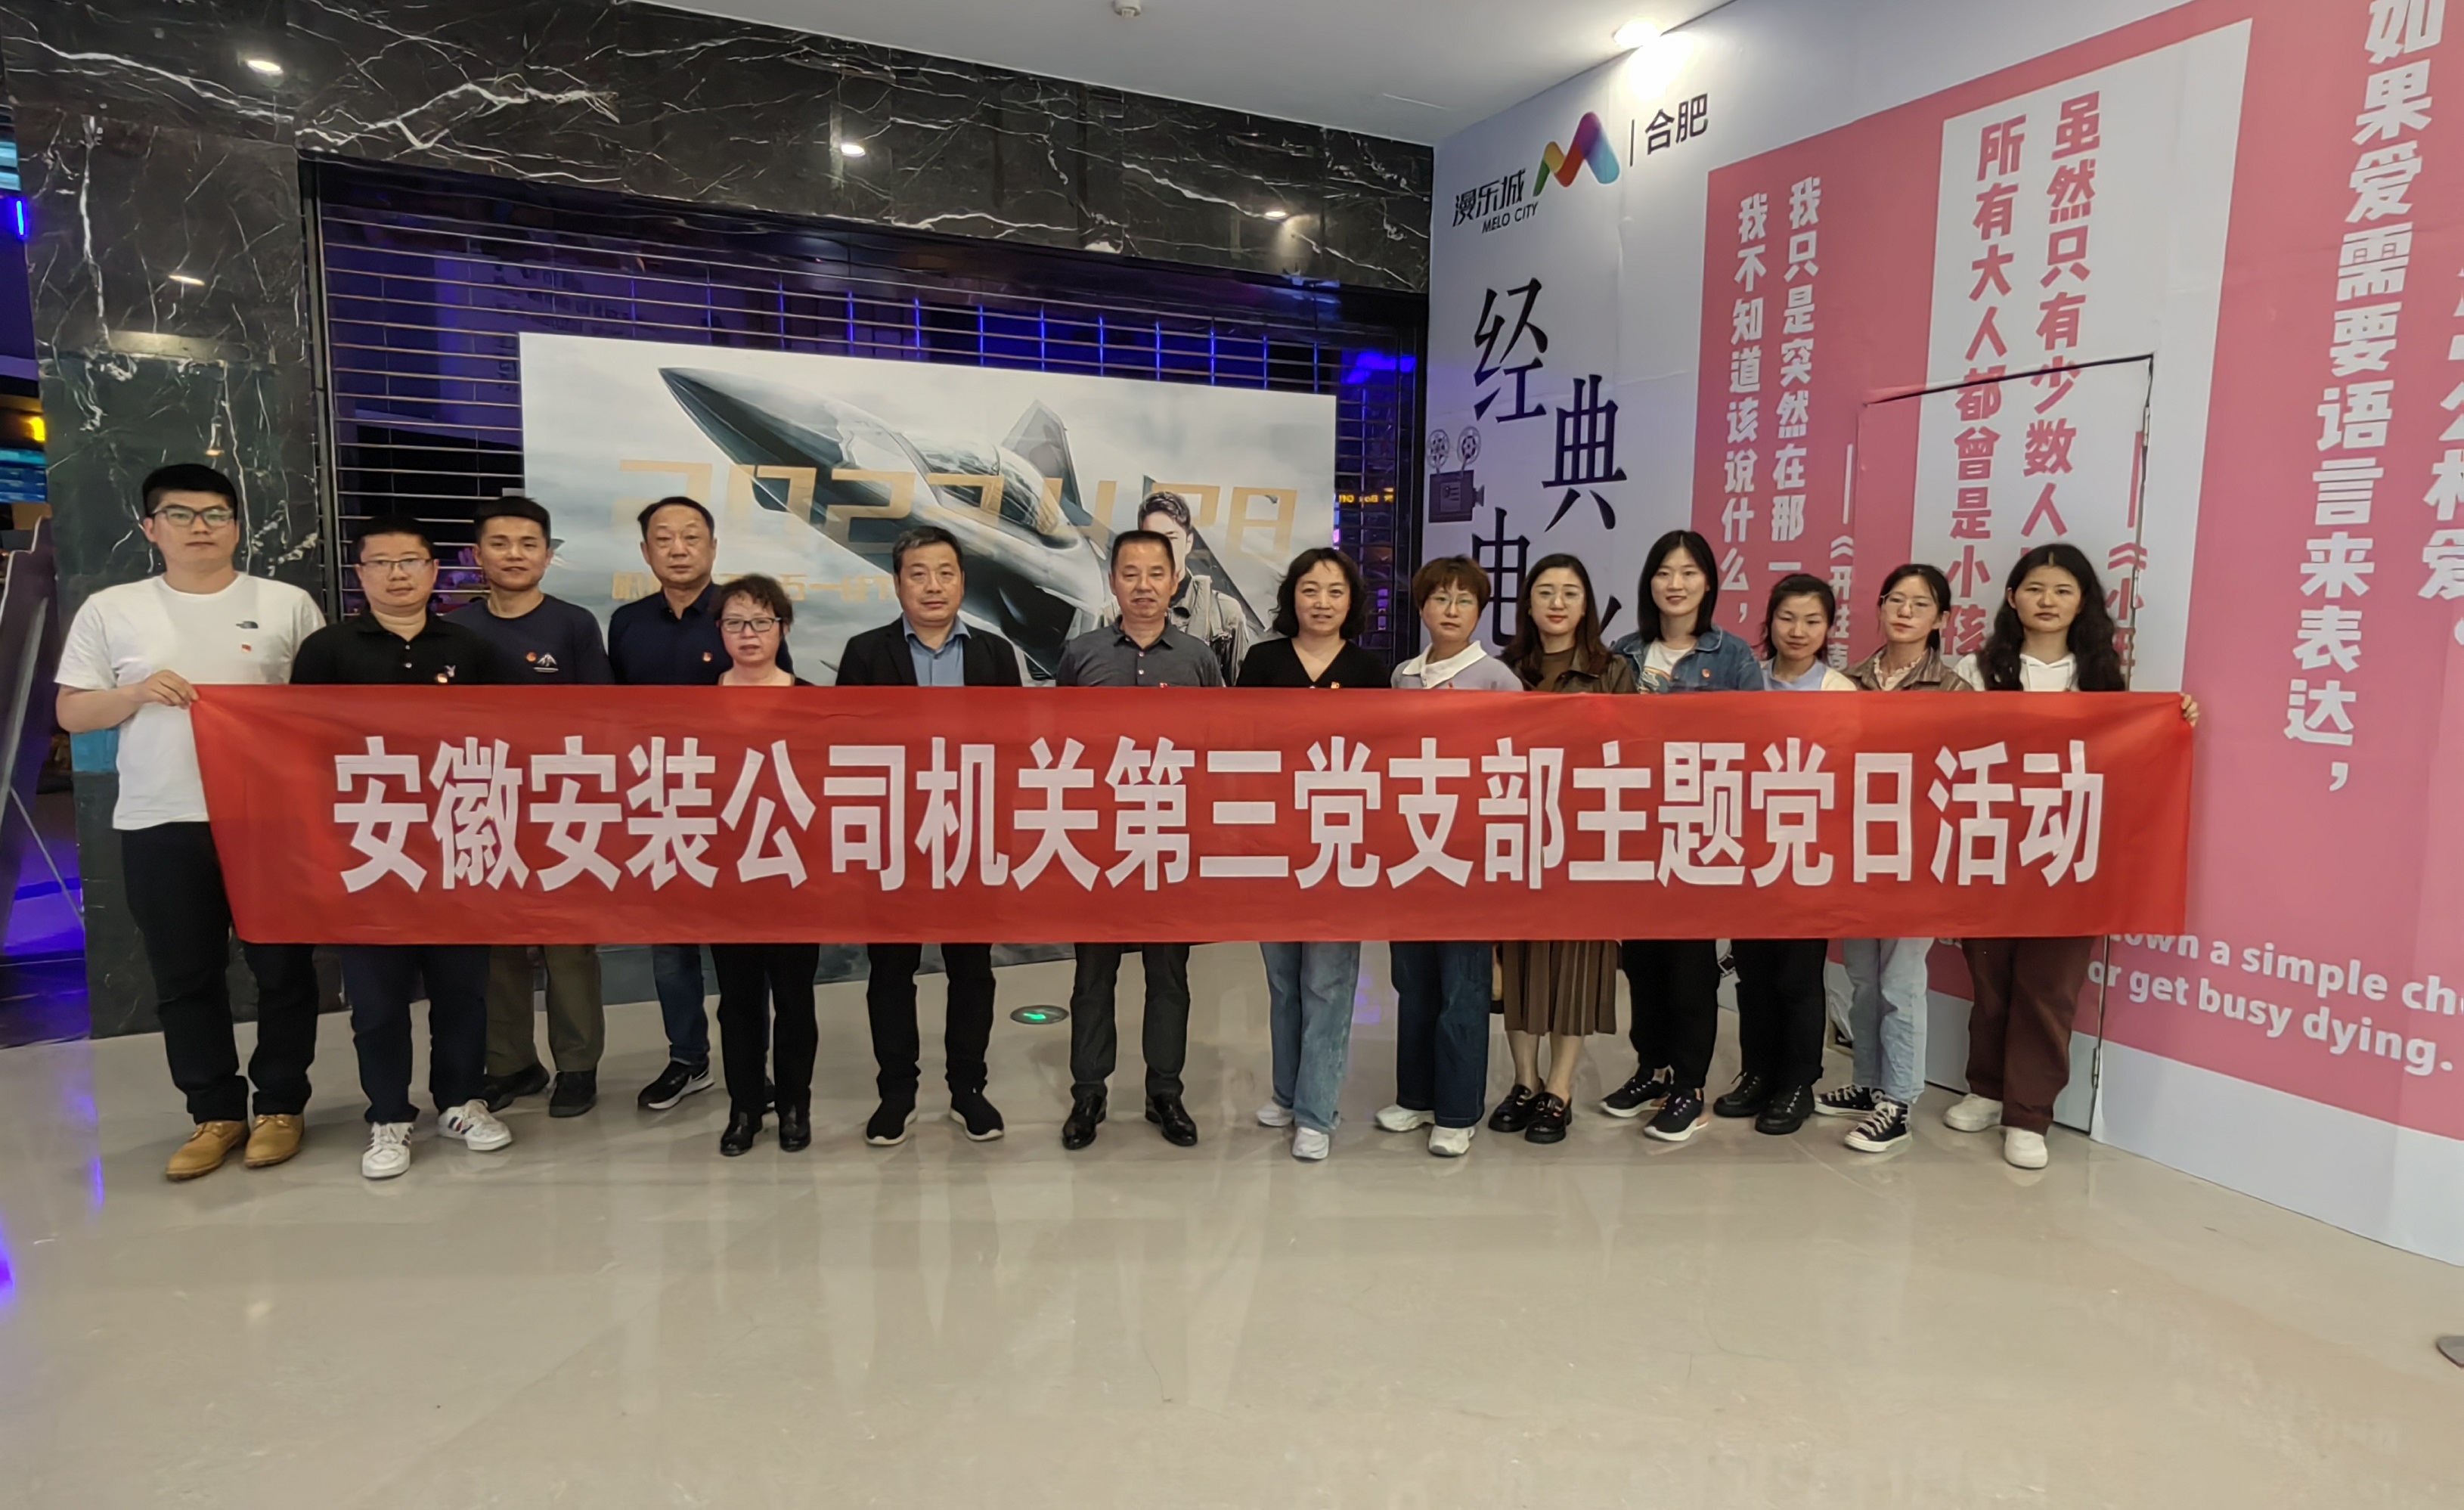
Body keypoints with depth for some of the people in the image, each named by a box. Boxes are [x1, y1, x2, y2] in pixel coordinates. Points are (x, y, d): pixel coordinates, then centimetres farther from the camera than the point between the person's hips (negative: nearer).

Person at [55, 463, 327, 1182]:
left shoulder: (287, 604, 5)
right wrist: (137, 693, -10)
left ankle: (281, 1103, 19)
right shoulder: (109, 610, 7)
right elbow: (71, 713, 8)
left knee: (283, 966, 5)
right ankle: (215, 1111, 21)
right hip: (161, 823, 2)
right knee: (185, 976, 8)